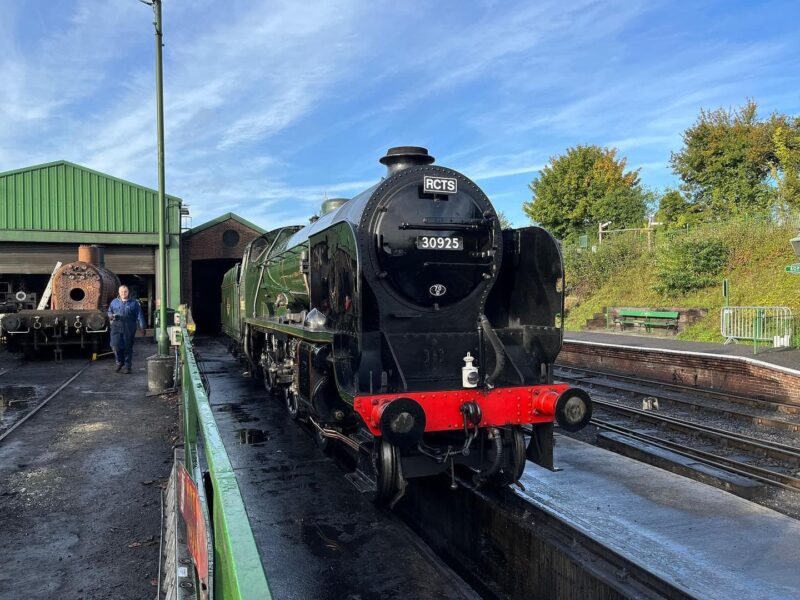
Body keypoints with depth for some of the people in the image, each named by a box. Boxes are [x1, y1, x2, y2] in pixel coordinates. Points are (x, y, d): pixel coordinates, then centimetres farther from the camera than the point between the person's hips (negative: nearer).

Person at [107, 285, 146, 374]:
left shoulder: (134, 303, 7)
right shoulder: (114, 302, 13)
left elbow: (139, 316, 4)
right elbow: (109, 312, 21)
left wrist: (142, 327, -4)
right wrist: (112, 316, -3)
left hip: (129, 329, -1)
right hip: (116, 327, 1)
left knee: (128, 347, 1)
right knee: (116, 345, -10)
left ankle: (127, 366, 12)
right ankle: (120, 362, 16)